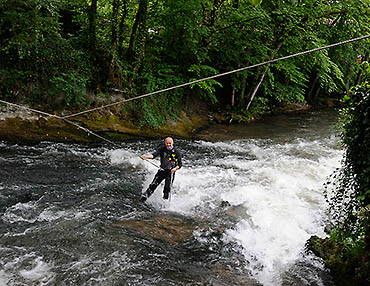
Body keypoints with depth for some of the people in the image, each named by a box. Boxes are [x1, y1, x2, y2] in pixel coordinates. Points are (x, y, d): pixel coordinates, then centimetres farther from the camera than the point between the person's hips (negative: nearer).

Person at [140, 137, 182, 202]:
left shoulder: (176, 152, -6)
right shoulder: (162, 149, -3)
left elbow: (180, 164, -3)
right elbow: (154, 155, -16)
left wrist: (175, 168, -22)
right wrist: (146, 156, -36)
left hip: (171, 172, -2)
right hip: (162, 170, 2)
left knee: (167, 189, -8)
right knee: (153, 184, -10)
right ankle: (145, 196, -8)